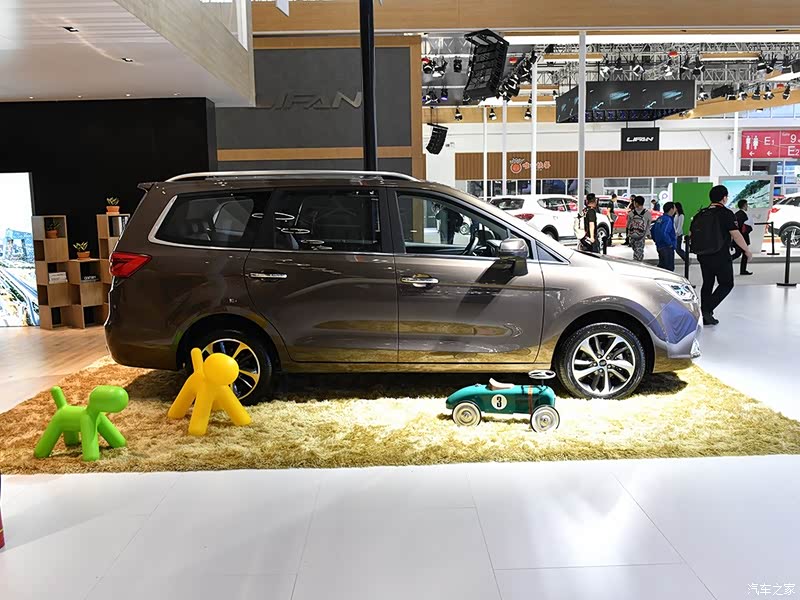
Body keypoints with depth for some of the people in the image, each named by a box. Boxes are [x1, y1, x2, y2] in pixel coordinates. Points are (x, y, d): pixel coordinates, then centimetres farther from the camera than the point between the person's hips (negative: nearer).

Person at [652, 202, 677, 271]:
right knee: (669, 268, -4)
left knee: (662, 265, 18)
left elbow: (653, 230, 18)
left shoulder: (660, 218, 10)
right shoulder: (668, 220, -18)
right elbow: (664, 233, -31)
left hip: (659, 246, 10)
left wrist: (656, 241, 22)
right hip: (667, 247, -10)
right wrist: (670, 243, -20)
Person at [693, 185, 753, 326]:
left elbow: (692, 234, 10)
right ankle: (708, 309, -8)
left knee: (707, 284, 15)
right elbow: (736, 235, -15)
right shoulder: (726, 214, -11)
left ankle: (705, 316, 16)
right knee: (726, 284, 7)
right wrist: (747, 250, -4)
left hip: (703, 255, 6)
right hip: (720, 256, -6)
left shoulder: (701, 214, 6)